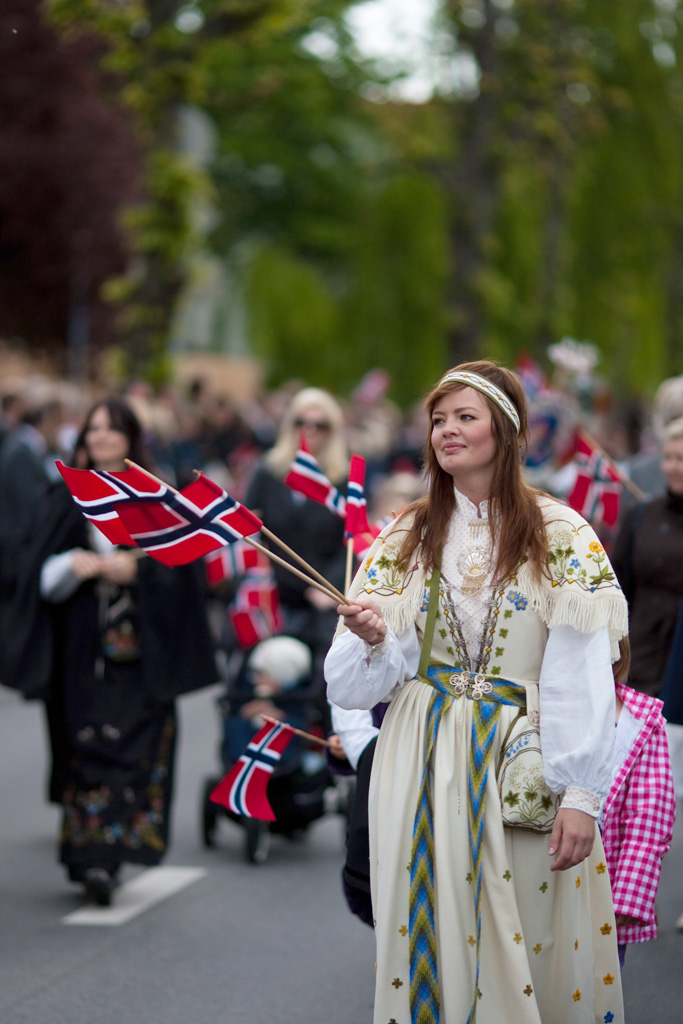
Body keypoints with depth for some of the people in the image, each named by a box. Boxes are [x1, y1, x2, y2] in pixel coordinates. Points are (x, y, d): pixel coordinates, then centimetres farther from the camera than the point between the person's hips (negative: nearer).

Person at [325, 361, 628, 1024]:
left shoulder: (561, 535, -1)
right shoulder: (404, 538, 10)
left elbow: (584, 678, -7)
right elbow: (363, 680, 8)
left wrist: (580, 795, -14)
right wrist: (374, 638, -14)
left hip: (522, 767, -3)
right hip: (424, 764, 3)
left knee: (525, 941, -2)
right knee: (432, 928, 3)